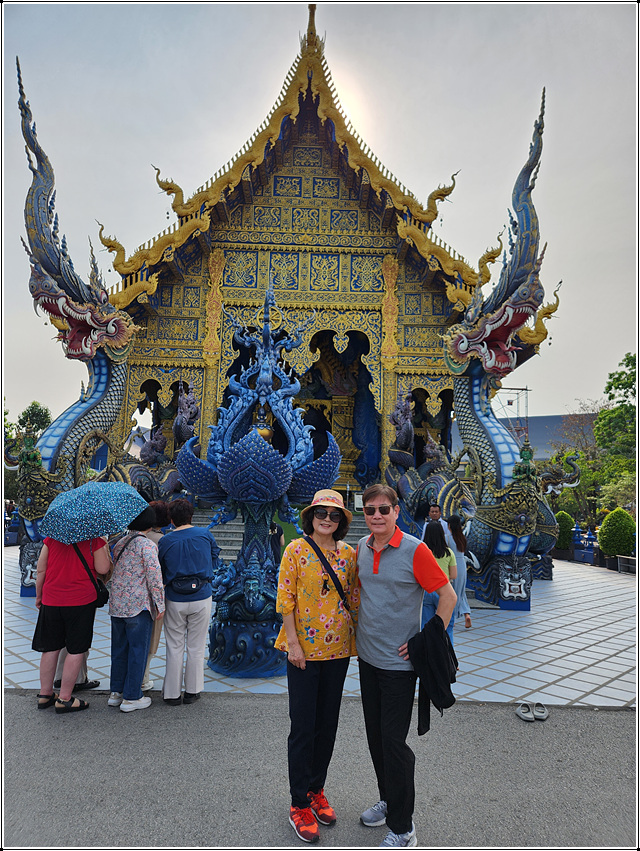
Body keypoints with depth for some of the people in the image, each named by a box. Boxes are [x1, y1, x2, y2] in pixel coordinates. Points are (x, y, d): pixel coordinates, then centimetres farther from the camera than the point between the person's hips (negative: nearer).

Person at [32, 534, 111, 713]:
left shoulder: (52, 537, 2)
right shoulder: (94, 539, -9)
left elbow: (41, 570, 5)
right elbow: (103, 569, -11)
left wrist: (39, 595, 17)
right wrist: (104, 544, 1)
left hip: (51, 601, 4)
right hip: (82, 601, -4)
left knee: (51, 648, 16)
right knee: (76, 651, 6)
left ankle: (45, 694, 27)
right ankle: (64, 699, 12)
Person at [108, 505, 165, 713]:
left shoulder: (120, 543, 9)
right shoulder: (147, 545, -14)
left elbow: (114, 572, 15)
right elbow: (154, 576, -17)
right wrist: (160, 604, -9)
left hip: (116, 604, 7)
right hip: (139, 605, -7)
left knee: (119, 649, 17)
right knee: (138, 650, 4)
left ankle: (116, 692, 27)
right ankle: (131, 697, 12)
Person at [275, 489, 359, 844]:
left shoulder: (348, 554, 3)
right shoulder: (297, 550, -8)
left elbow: (354, 599, 9)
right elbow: (285, 599, -9)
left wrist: (359, 639, 6)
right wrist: (293, 643, -13)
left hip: (338, 649, 4)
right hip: (304, 649, -4)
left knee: (328, 724, 15)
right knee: (303, 727, 3)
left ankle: (316, 789, 35)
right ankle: (299, 804, 21)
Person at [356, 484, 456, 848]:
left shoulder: (415, 550, -18)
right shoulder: (362, 547, 1)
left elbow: (448, 596, -13)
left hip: (398, 661, -6)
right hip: (367, 656, 6)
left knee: (394, 742, 1)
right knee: (375, 735, 18)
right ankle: (388, 800, 39)